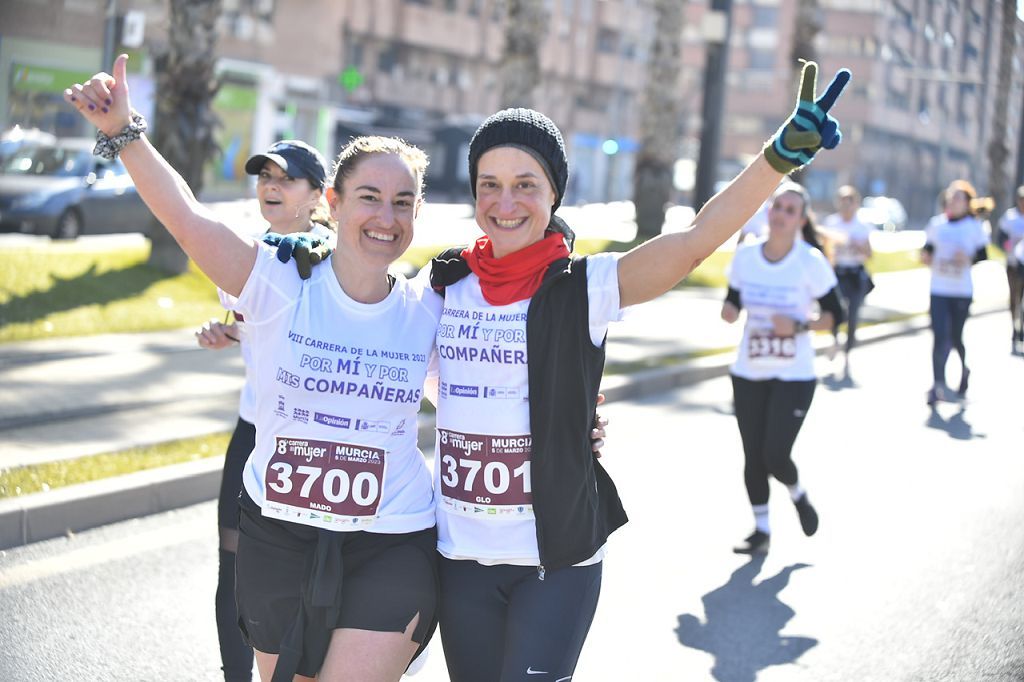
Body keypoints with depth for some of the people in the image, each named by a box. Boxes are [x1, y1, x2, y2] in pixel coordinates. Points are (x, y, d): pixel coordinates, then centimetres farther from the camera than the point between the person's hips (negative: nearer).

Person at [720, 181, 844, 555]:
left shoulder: (811, 262, -11)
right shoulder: (745, 256, -1)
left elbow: (834, 315, -5)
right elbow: (732, 304, 11)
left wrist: (799, 326, -21)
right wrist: (728, 311, -13)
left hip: (794, 376, -4)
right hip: (748, 373, 4)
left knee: (776, 455, -10)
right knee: (753, 456, 7)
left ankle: (798, 496, 24)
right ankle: (761, 529, 23)